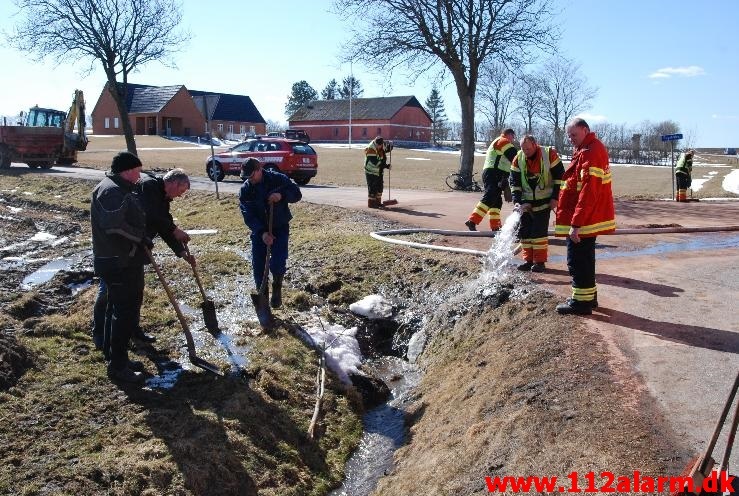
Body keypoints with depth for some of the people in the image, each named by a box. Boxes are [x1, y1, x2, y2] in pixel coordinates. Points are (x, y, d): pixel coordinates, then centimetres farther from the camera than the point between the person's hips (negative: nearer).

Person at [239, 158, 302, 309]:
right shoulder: (245, 190, -8)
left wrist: (282, 195, -29)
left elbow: (297, 194, -8)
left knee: (277, 265, -14)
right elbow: (248, 216, -14)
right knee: (258, 267, 2)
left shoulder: (278, 179, -12)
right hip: (259, 231, 2)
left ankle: (277, 289, 16)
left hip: (280, 229, -2)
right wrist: (262, 233, -28)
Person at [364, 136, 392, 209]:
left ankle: (378, 202, 25)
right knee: (372, 188, -7)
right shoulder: (371, 150, -22)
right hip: (371, 172, -8)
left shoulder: (381, 148, 1)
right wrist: (386, 165, -26)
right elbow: (375, 162, -28)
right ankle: (371, 203, 1)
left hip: (379, 172, 8)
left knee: (380, 186, 13)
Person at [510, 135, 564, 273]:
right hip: (526, 202, 4)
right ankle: (528, 260, 15)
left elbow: (559, 176, -6)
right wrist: (517, 201, -9)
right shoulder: (518, 159, -3)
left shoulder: (549, 154, -12)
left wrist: (555, 198, -9)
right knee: (524, 231, 4)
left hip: (544, 201, -4)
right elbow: (514, 182, 1)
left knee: (540, 231, -7)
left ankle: (540, 261, 3)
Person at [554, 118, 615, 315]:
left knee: (577, 260, -3)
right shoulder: (589, 149, 14)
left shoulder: (590, 153, -19)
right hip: (590, 217, 10)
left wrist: (576, 223, -25)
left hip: (582, 219, -10)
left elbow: (588, 192, -25)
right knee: (585, 258, 18)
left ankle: (581, 301, 5)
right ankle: (589, 296, 28)